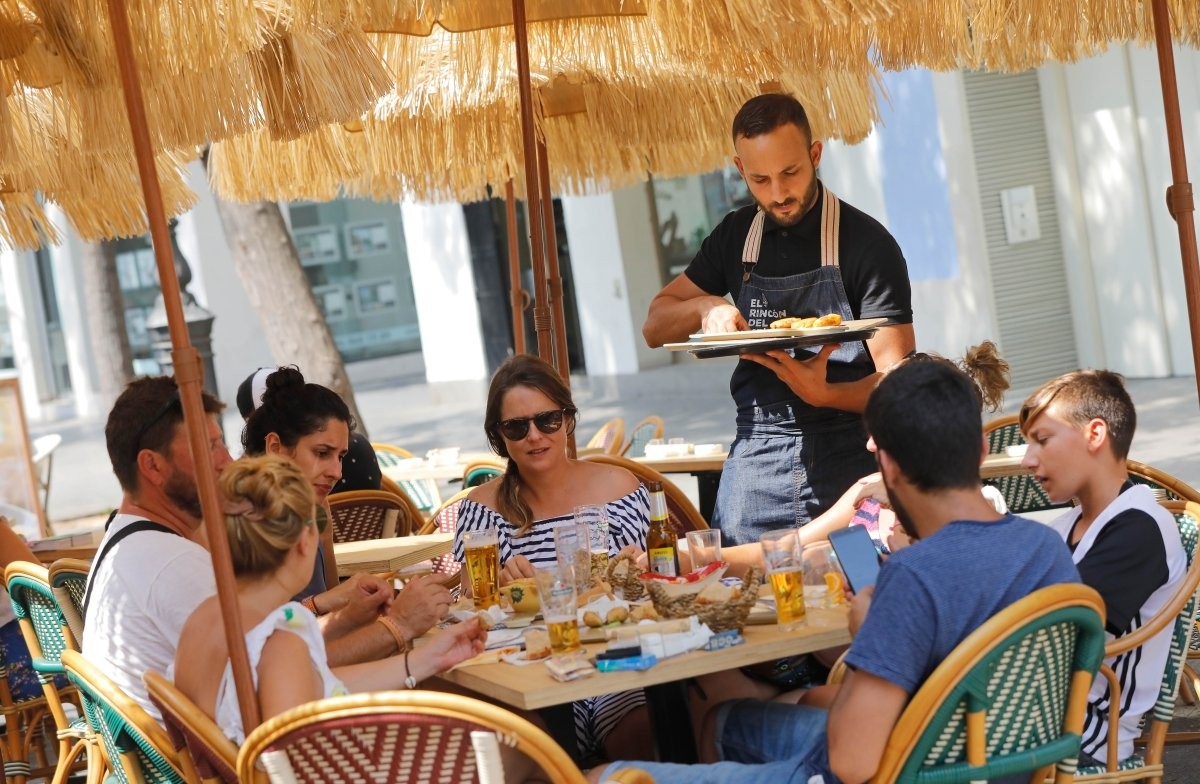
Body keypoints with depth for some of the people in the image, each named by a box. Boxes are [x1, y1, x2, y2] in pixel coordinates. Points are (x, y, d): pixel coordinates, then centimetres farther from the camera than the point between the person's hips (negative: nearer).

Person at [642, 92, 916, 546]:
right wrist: (706, 306, -7)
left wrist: (824, 394, -29)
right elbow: (655, 327, 15)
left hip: (847, 468, -4)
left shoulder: (867, 242, -6)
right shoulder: (736, 236, 10)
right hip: (755, 469, 4)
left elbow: (897, 380, -9)